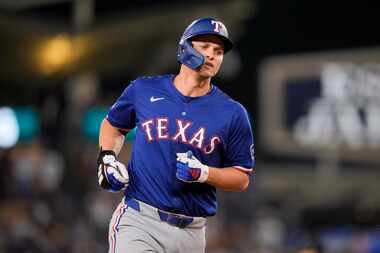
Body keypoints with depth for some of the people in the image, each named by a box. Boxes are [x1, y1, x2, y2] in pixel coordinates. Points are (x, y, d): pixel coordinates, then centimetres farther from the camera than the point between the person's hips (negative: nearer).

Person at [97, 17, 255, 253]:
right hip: (138, 222, -1)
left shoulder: (233, 114, 1)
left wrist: (203, 173, -13)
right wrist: (107, 159, 4)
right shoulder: (144, 90, 4)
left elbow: (242, 178, 5)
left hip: (191, 232, 2)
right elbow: (112, 124, 22)